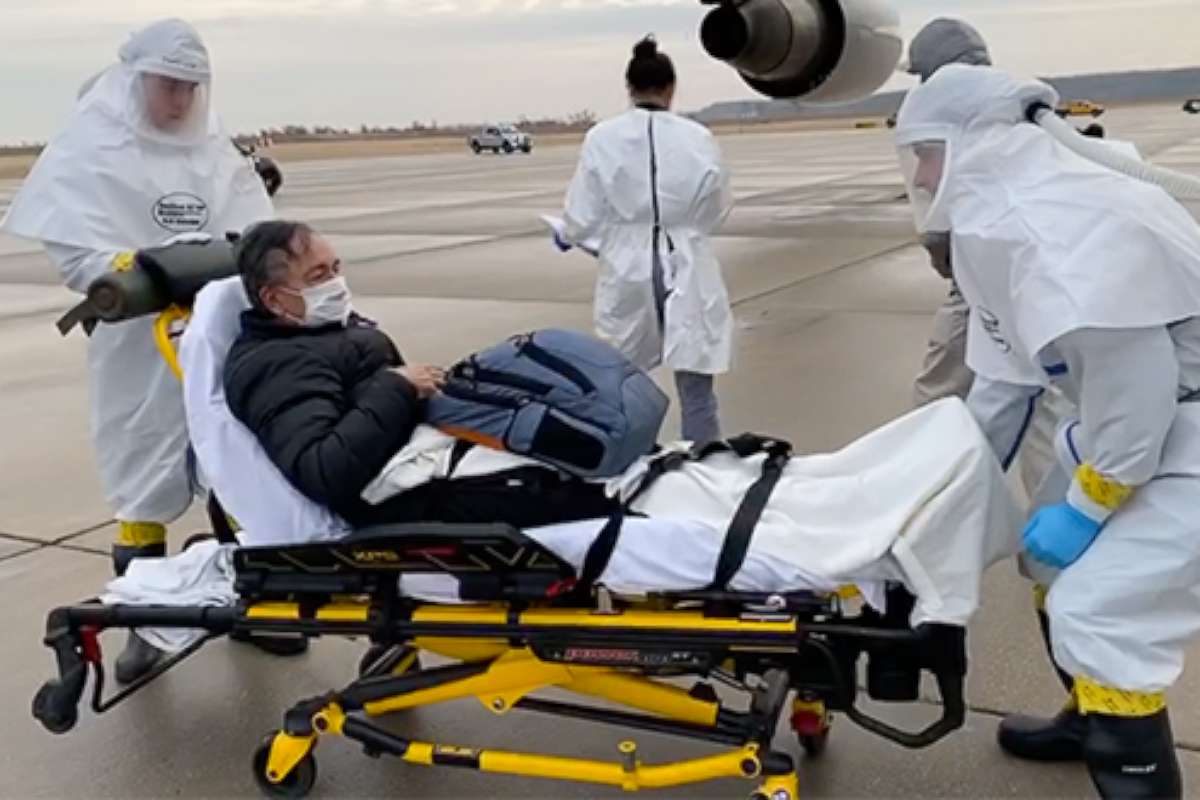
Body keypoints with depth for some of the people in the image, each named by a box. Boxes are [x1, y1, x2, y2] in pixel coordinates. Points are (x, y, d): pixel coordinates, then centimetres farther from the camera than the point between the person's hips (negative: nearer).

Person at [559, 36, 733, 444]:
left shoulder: (602, 139, -6)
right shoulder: (698, 138, -5)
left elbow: (582, 217, -2)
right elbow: (717, 210, 8)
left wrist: (566, 235, 20)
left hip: (628, 272, 1)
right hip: (686, 270, -1)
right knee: (696, 390, 3)